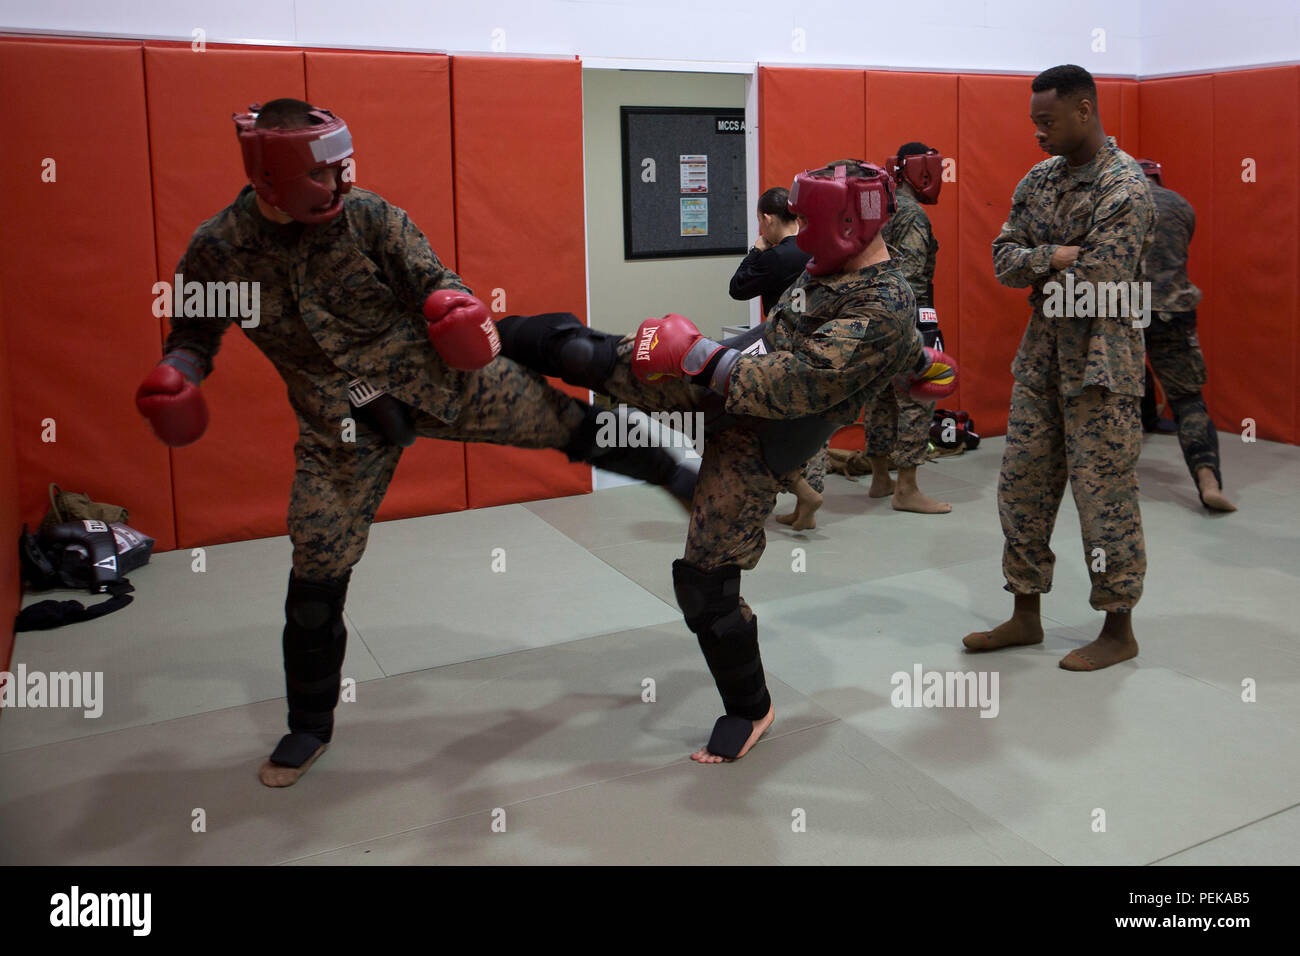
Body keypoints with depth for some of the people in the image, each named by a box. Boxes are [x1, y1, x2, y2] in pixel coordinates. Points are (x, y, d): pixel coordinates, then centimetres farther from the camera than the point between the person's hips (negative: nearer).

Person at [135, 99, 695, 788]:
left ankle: (675, 476, 26)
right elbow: (194, 335, 7)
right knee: (316, 579, 3)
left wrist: (454, 307, -28)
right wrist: (174, 378, -15)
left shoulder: (367, 216, -6)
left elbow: (432, 279, -4)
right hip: (341, 425, 0)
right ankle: (309, 727, 25)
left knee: (570, 423, -3)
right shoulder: (217, 250, -4)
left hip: (432, 376, 0)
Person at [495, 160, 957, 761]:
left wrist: (700, 355, -30)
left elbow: (796, 384, -33)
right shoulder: (840, 265, 4)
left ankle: (748, 710, 18)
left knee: (705, 582, -5)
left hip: (755, 447, -8)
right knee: (595, 359, 3)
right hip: (720, 378, 8)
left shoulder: (883, 314, -25)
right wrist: (919, 358, 43)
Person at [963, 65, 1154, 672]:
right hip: (1040, 355, 8)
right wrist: (1055, 256, -15)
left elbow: (1094, 287, -22)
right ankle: (1025, 616, 24)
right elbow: (1002, 260, 1)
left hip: (1100, 362, -7)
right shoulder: (1039, 179, 9)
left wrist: (1036, 272, -8)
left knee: (1103, 495, 0)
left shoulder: (1125, 188, -14)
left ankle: (1118, 630, 16)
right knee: (1021, 485, 11)